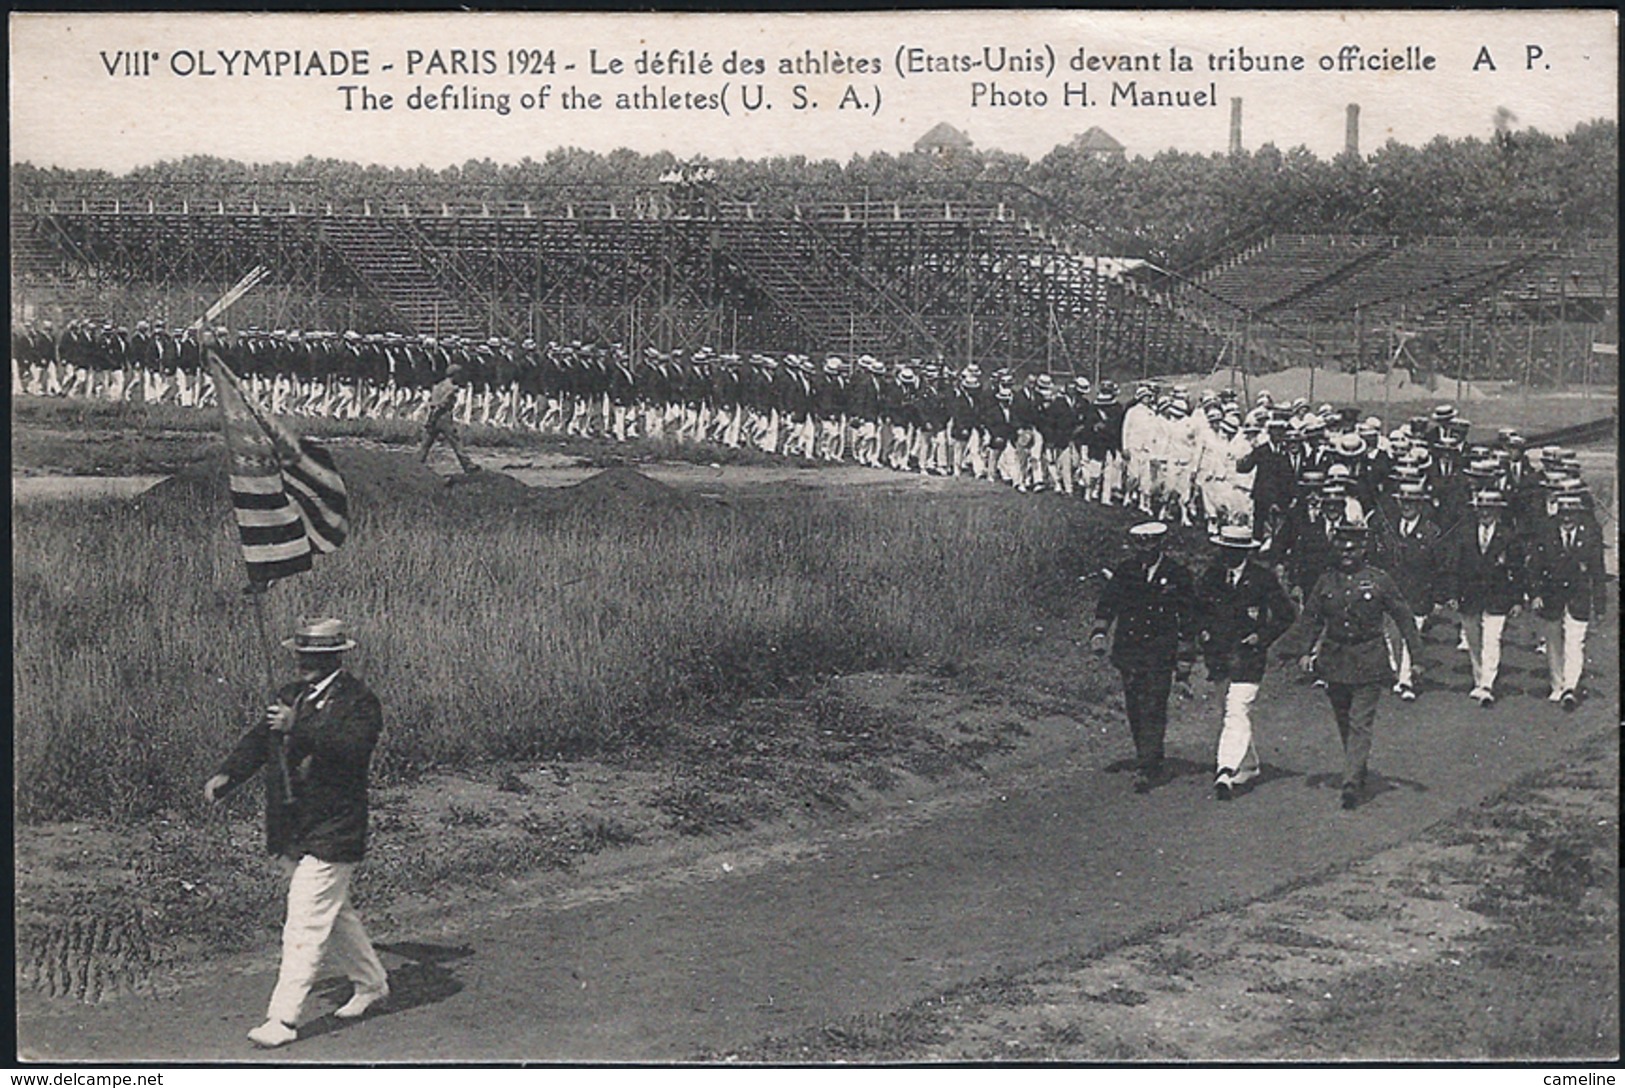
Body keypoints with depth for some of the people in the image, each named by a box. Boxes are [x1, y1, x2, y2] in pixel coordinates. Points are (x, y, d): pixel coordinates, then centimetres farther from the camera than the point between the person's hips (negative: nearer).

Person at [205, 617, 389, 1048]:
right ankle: (371, 982, 38)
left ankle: (283, 1019, -6)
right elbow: (259, 740, 13)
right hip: (289, 835, 8)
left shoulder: (358, 701, -11)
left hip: (330, 835, -8)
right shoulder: (290, 695, 13)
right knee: (333, 915, 21)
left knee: (304, 928, -9)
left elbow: (352, 745, -27)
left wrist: (298, 727, -35)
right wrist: (227, 775, -3)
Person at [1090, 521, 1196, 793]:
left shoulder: (1177, 576, 1)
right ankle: (1151, 763, 22)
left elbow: (1187, 618, 5)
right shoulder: (1124, 573, 7)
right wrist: (1099, 632, -10)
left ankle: (1146, 770, -11)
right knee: (1134, 709, 7)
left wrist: (1184, 658, 4)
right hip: (1128, 651, 3)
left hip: (1160, 653, -3)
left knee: (1153, 710, -10)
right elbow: (1106, 604, 8)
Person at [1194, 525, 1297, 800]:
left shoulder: (1263, 577, -6)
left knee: (1237, 712, -15)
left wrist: (1263, 637, -7)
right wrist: (1202, 631, 7)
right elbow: (1198, 607, 23)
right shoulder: (1211, 575, 5)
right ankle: (1248, 766, 29)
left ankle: (1227, 772, -22)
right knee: (1235, 713, 14)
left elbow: (1287, 613, 1)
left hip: (1248, 655, -5)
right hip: (1218, 655, 5)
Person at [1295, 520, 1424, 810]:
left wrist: (1416, 657, -1)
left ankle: (1352, 783, -13)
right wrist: (1308, 651, 2)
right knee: (1344, 724, 13)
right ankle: (1358, 772, 30)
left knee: (1360, 723, -9)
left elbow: (1404, 617, 1)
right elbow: (1311, 618, 14)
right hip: (1335, 661, 4)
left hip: (1369, 663, -4)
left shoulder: (1378, 581, -4)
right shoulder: (1326, 581, 4)